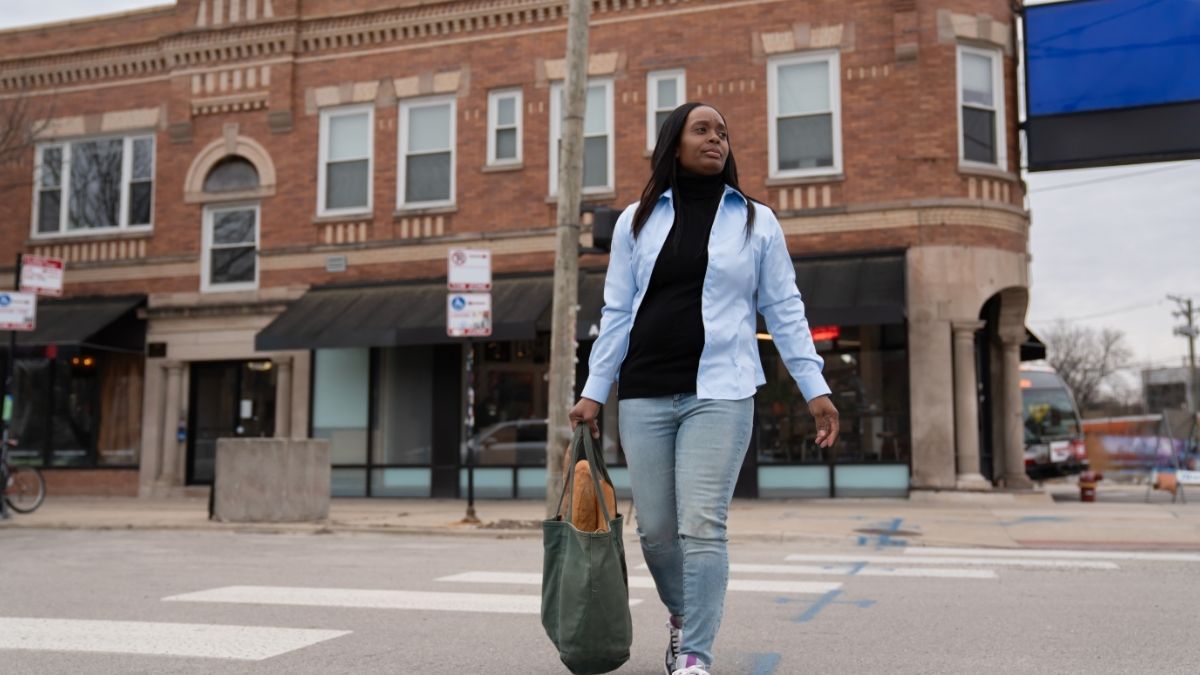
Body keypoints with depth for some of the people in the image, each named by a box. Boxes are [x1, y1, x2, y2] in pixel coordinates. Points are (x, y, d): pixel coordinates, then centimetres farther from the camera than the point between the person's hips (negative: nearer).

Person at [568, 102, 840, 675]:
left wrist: (815, 387, -1)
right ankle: (682, 615, 34)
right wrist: (593, 391, 2)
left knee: (701, 526, -10)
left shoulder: (756, 221, 8)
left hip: (720, 392, -2)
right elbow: (616, 313, 9)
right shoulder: (637, 221, 10)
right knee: (655, 529, 7)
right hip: (644, 395, 2)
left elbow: (785, 311, 7)